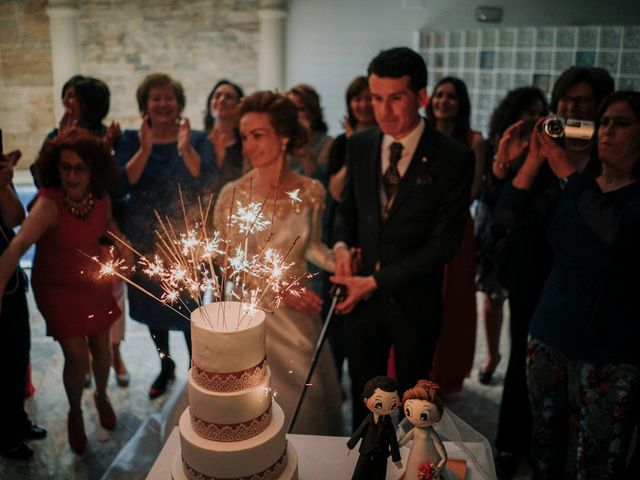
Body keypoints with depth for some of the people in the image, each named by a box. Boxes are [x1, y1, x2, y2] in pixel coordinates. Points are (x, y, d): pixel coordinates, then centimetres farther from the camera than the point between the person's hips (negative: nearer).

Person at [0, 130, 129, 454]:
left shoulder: (99, 196, -13)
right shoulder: (48, 203, -29)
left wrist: (122, 245, -4)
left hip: (94, 281, 4)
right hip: (58, 289, -4)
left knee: (101, 347, 15)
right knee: (77, 356, -3)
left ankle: (102, 396, 47)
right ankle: (75, 413, 28)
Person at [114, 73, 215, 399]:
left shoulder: (197, 139, -2)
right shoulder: (131, 140, 2)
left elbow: (207, 182, -17)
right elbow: (124, 184, -11)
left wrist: (185, 148, -28)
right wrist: (145, 148, -21)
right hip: (145, 239, 3)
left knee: (188, 307, -1)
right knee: (153, 306, 14)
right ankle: (165, 366, 35)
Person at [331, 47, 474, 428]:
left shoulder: (453, 158, -14)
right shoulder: (360, 146, 0)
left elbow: (444, 242, -16)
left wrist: (377, 280, -18)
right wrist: (342, 244, -7)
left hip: (415, 300, -3)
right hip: (361, 296, 3)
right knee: (363, 398, 17)